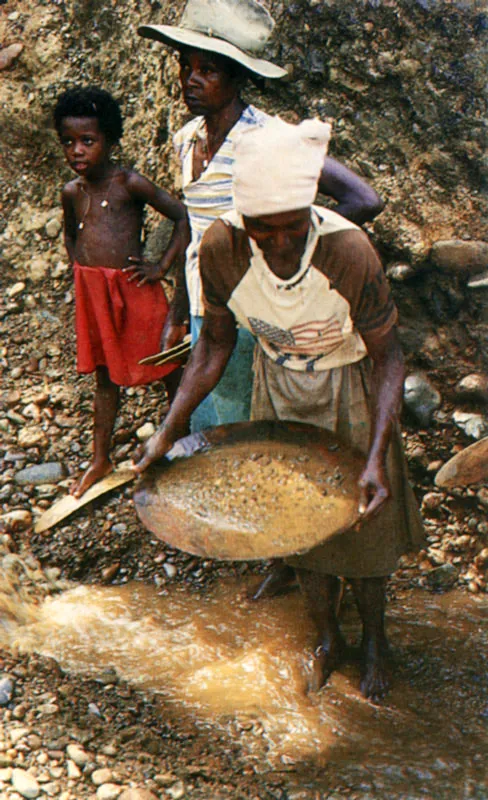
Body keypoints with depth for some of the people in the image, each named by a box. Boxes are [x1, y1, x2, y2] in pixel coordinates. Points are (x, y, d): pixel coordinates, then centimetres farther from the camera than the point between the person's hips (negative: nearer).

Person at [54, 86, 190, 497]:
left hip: (132, 290, -6)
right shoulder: (72, 192, 5)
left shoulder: (130, 183, -13)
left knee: (165, 368, 10)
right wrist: (83, 270, 10)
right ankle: (101, 459, 28)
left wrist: (161, 267, -14)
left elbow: (184, 216, -13)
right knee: (105, 374, 17)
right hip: (92, 293, 6)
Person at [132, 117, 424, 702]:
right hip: (278, 391, 3)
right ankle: (327, 637, 43)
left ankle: (374, 640, 41)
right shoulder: (221, 248, -26)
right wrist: (168, 431, -13)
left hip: (347, 393, -2)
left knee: (361, 525, 12)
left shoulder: (349, 252, -34)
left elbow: (386, 354, -21)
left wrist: (377, 459, -32)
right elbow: (216, 341, -8)